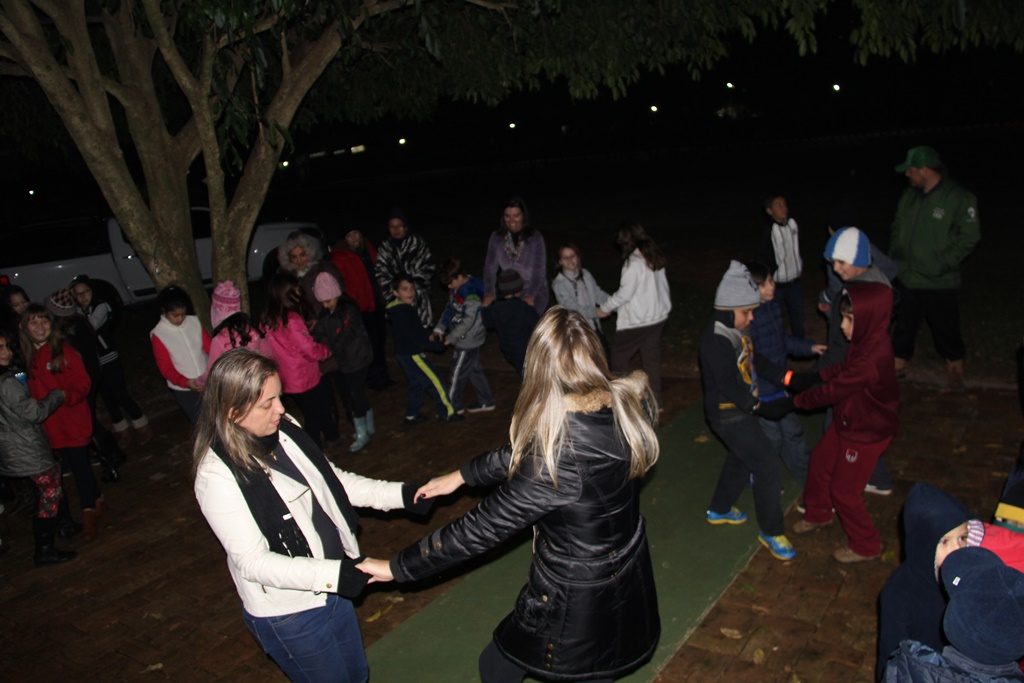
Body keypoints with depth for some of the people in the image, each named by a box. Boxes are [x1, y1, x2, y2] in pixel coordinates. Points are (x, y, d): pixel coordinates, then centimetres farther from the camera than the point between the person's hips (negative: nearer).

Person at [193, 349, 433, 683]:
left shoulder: (283, 430, -7)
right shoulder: (217, 477, -25)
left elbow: (332, 480, 4)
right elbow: (253, 562, -25)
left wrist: (399, 494, -4)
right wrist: (331, 574, -35)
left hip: (332, 589, 6)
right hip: (287, 615, -6)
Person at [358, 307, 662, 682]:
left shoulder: (561, 456, -34)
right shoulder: (626, 405, -13)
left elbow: (484, 526, -24)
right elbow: (526, 451, -1)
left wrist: (396, 567, -12)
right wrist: (462, 474, 7)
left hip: (578, 600, -7)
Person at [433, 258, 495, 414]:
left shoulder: (472, 294, -25)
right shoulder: (457, 289, 4)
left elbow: (468, 320, -25)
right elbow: (450, 309, 12)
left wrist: (451, 337, -19)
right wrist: (440, 329, 5)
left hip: (468, 340, -9)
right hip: (465, 339, 9)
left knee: (458, 373, 3)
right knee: (474, 370, 17)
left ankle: (453, 406, 17)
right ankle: (486, 402, 29)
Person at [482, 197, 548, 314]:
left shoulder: (535, 237, -8)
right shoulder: (496, 237, -2)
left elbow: (540, 269, -12)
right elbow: (490, 267, -6)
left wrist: (531, 295, -25)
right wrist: (489, 293, -21)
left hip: (534, 295, -2)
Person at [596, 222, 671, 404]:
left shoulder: (634, 262, -18)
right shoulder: (655, 259, 6)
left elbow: (625, 292, -18)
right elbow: (663, 288, 12)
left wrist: (605, 308, -5)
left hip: (636, 320, -8)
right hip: (658, 317, 8)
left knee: (618, 355, 7)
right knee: (652, 358, 13)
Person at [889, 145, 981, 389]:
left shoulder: (959, 199, -14)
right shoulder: (909, 196, 3)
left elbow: (968, 237, -13)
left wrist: (942, 264, -17)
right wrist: (895, 256, 4)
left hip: (939, 282, -5)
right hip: (908, 277, 5)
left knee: (945, 329, 10)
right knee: (904, 324, 16)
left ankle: (956, 368, 30)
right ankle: (899, 363, 32)